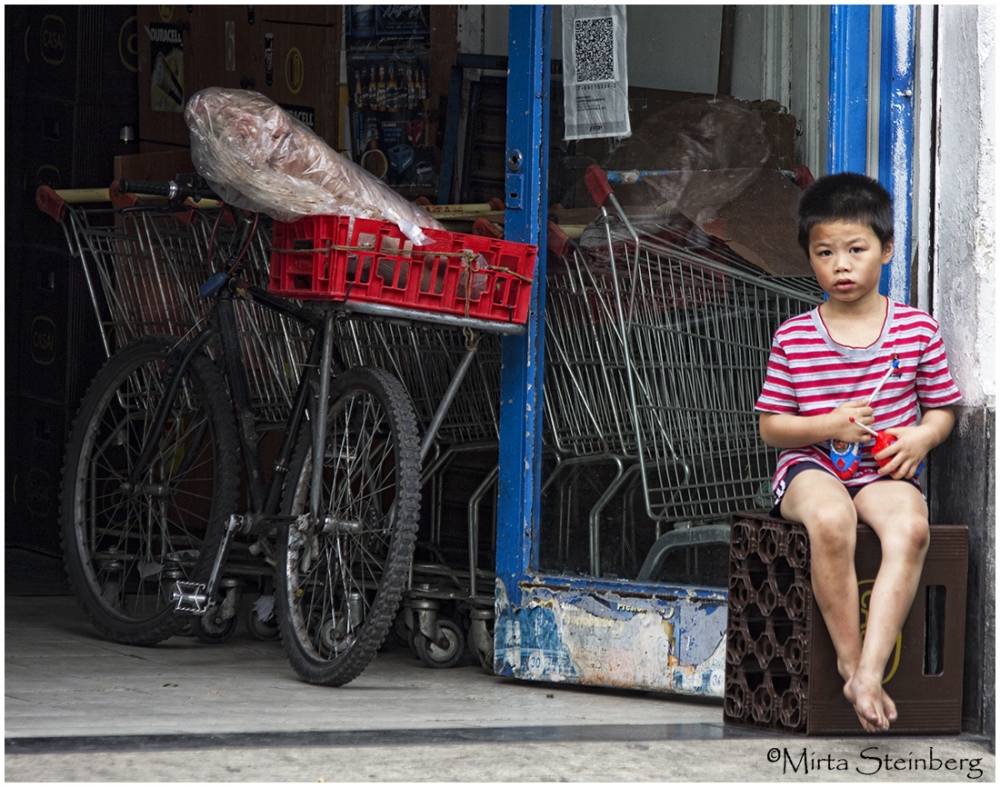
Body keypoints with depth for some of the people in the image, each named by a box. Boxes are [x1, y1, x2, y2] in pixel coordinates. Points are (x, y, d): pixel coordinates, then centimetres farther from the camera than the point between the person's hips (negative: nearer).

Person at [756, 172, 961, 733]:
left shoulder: (918, 329, 5)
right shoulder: (794, 338, 3)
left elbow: (943, 409, 13)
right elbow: (771, 427, 6)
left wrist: (920, 437, -10)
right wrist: (828, 425, -12)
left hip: (884, 471, 1)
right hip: (812, 469, -1)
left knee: (910, 526, -36)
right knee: (832, 520, -38)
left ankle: (870, 671, -39)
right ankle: (851, 662, -25)